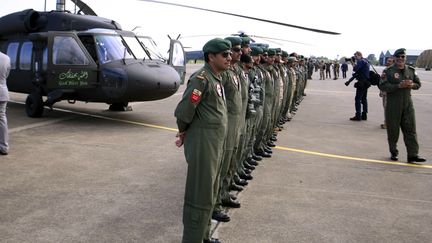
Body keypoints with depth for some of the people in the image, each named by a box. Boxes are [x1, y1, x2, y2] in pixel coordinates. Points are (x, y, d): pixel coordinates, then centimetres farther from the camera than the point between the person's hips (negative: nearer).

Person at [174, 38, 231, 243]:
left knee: (210, 192, 19)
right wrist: (184, 132, -1)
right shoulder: (201, 78, -17)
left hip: (216, 143, 9)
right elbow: (183, 111, -20)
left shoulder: (217, 78, 12)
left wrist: (186, 134, 7)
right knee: (200, 196, -1)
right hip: (203, 143, -9)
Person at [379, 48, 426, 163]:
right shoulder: (389, 71, -5)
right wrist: (399, 86, -22)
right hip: (393, 105, -3)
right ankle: (393, 153, 20)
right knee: (393, 130, 5)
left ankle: (413, 155, 1)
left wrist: (412, 85, -7)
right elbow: (383, 86, -14)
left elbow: (418, 84, 16)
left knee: (410, 130, 0)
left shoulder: (411, 70, 9)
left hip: (408, 104, 4)